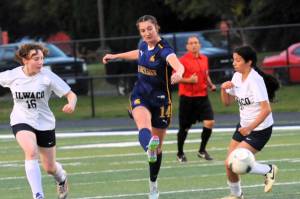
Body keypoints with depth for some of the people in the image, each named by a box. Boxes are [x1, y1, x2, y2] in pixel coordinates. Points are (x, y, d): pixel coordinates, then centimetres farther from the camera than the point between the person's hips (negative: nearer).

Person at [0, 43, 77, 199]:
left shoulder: (47, 76, -15)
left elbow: (71, 94, -14)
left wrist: (71, 104, -36)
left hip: (45, 123, 1)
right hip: (21, 121, -1)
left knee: (50, 167, 10)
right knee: (31, 151, -31)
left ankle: (61, 178, 49)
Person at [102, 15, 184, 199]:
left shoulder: (164, 50, -20)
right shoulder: (144, 45, 1)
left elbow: (178, 65, -42)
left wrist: (178, 73, -66)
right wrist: (116, 56, 40)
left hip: (160, 99, -4)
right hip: (141, 95, 4)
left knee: (158, 146, 8)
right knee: (144, 126, -33)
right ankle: (149, 147, -65)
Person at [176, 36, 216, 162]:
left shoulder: (204, 59, 9)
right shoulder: (183, 60, -9)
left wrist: (210, 85, 5)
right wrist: (188, 80, -23)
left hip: (202, 96, 5)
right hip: (187, 98, -5)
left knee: (209, 122, -9)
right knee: (184, 128, 4)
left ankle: (202, 151, 6)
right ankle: (180, 153, 23)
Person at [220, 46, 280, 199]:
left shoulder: (255, 80, -23)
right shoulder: (237, 77, 1)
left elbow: (266, 109, -27)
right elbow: (227, 102, 11)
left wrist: (250, 128, -33)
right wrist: (223, 89, -10)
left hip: (260, 129, -8)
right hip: (244, 126, 8)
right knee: (229, 165, 5)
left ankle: (269, 170, 5)